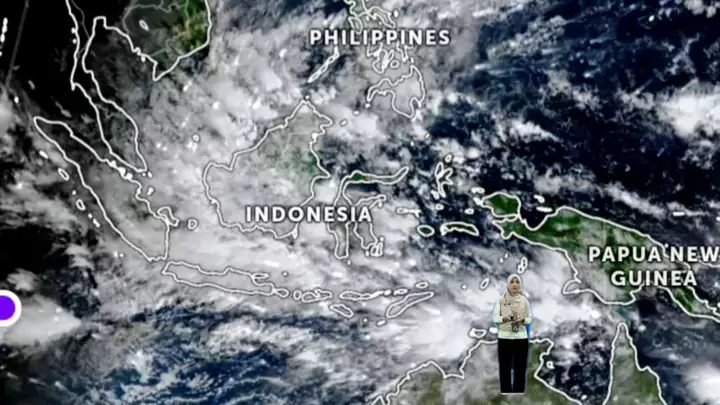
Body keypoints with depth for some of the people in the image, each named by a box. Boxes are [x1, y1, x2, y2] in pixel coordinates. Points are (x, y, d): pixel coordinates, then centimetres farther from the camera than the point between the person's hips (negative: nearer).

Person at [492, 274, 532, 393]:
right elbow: (495, 317, -1)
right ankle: (506, 394, 5)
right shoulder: (501, 300, 1)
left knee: (520, 369, 2)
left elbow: (530, 319, 6)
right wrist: (504, 318, -20)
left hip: (521, 338, 1)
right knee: (504, 369, -1)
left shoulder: (525, 300, 5)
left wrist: (523, 319, -16)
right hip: (504, 337, -1)